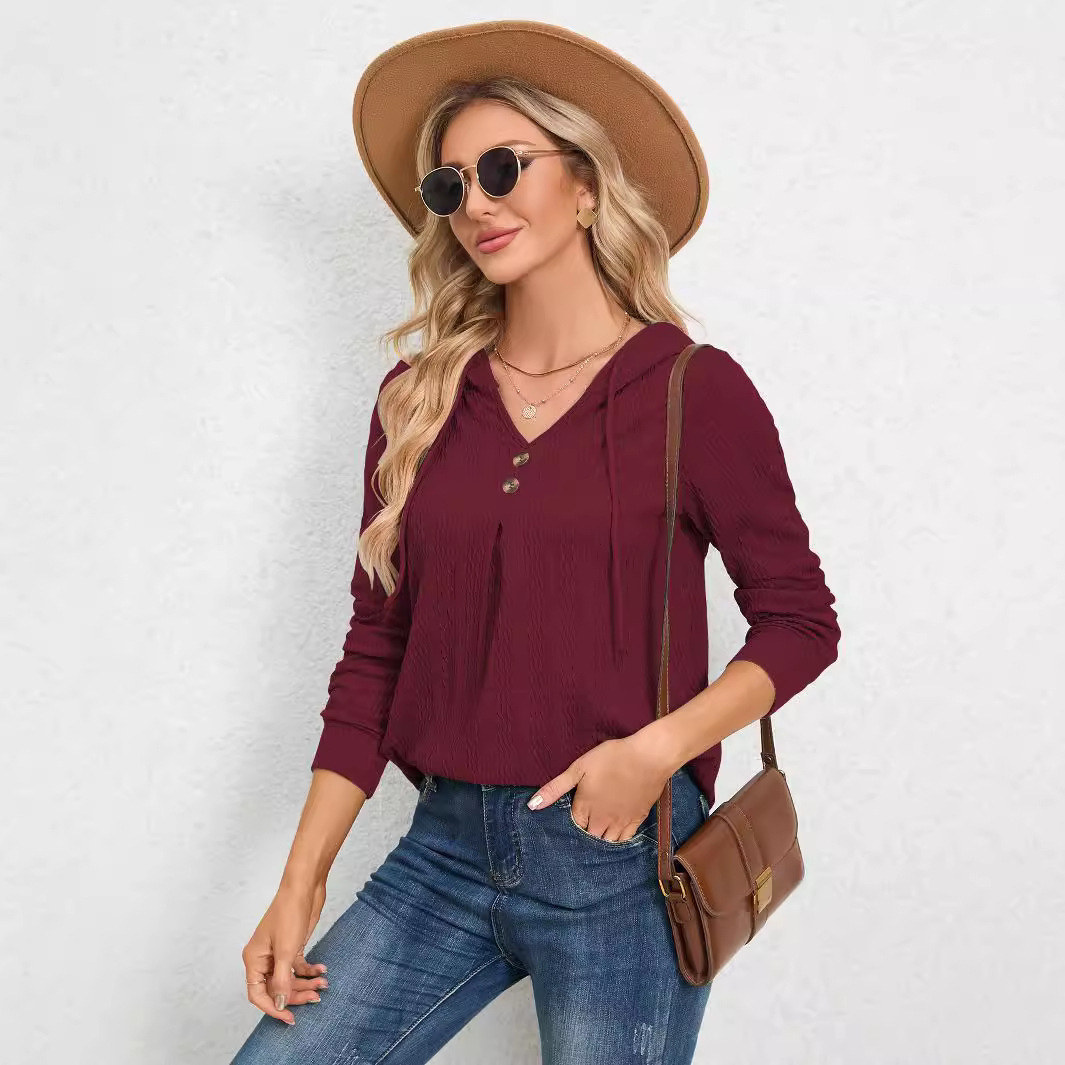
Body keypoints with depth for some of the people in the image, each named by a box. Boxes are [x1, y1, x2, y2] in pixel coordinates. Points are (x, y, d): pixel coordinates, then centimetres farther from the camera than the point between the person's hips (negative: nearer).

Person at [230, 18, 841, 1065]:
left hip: (618, 858, -3)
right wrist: (301, 881, 2)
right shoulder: (416, 401, 6)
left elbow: (799, 621, -1)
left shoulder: (694, 390, -5)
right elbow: (374, 652, 6)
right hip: (445, 849, 4)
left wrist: (654, 750, -16)